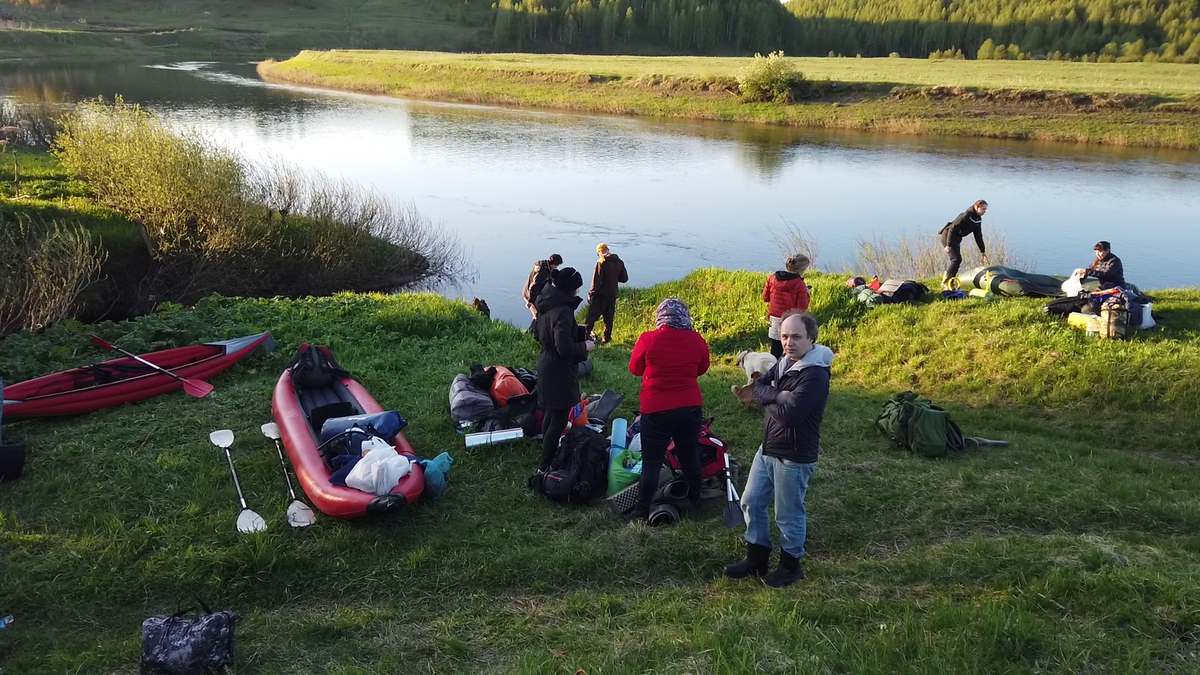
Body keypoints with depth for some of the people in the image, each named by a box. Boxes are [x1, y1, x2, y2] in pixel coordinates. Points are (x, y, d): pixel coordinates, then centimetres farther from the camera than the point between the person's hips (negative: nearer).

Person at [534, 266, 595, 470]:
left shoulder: (545, 304, 2)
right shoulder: (563, 311, -26)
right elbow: (565, 348, -30)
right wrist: (585, 346, -13)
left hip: (546, 365, 10)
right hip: (560, 371, -10)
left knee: (551, 414, 24)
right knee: (559, 421, 1)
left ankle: (549, 456, 39)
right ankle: (546, 466, 7)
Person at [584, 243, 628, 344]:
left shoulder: (601, 262, -14)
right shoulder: (619, 262, 4)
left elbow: (596, 280, -15)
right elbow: (624, 278, 8)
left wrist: (591, 293, -8)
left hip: (601, 294, -5)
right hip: (613, 294, 6)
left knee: (592, 316, 0)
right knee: (609, 317, 12)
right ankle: (606, 338, 14)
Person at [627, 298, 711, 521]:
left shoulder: (648, 339, -13)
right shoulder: (697, 341, -6)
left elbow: (635, 369, 1)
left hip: (656, 410, -3)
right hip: (690, 408, 3)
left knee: (651, 461, 5)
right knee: (689, 454, 21)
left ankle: (642, 510, 9)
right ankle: (694, 499, 37)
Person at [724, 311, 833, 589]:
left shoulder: (815, 375, -24)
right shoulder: (785, 363, 4)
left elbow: (790, 414, -31)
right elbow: (758, 387, 0)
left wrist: (768, 401, -12)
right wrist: (778, 396, -19)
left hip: (794, 457, -9)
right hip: (768, 448, 9)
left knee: (788, 515, 9)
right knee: (751, 503, 17)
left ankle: (790, 566, 31)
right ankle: (756, 559, 34)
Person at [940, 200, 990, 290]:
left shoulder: (978, 219, 5)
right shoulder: (966, 216, -23)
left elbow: (978, 236, 11)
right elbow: (952, 229, -25)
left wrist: (982, 251, 11)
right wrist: (948, 245, -27)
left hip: (956, 239, 9)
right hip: (947, 236, -9)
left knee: (957, 260, 7)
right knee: (956, 259, -17)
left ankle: (949, 284, 14)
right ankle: (945, 282, -11)